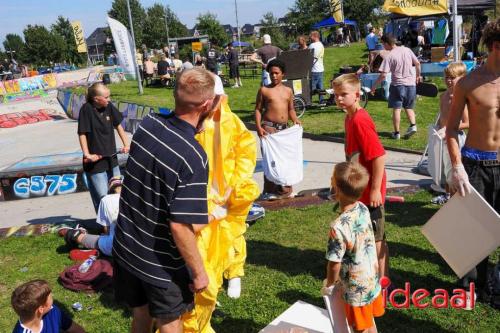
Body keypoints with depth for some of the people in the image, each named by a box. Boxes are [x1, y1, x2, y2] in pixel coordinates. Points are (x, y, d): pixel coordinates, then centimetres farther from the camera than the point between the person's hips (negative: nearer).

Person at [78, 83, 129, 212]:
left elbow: (118, 125, 11)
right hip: (95, 160, -6)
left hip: (111, 158, 6)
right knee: (102, 198, -4)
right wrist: (87, 154, -20)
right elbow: (82, 133, -14)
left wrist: (126, 144, 8)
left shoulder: (109, 107, -1)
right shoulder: (87, 109, -15)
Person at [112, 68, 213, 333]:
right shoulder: (193, 157, -29)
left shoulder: (148, 124, -10)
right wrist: (199, 272, -13)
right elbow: (181, 226, -28)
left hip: (125, 247, 5)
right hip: (161, 263, -5)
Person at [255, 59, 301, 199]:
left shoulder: (288, 91, 12)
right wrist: (258, 127, -11)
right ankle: (269, 191, 3)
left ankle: (285, 189, 23)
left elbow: (291, 109, 17)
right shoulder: (264, 90, 1)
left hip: (284, 128, 5)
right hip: (269, 127, -4)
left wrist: (295, 119, -3)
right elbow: (258, 109, 1)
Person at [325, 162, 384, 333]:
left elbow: (334, 265, -23)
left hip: (356, 289, -7)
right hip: (372, 280, 7)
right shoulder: (363, 209, -10)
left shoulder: (338, 227, -32)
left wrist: (329, 282, -4)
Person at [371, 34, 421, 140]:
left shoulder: (389, 56, -12)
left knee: (396, 109, 3)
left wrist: (374, 86, -6)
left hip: (397, 85, -5)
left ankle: (396, 132, 5)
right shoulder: (407, 50, 3)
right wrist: (418, 76, 24)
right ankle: (413, 125, 0)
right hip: (411, 84, 5)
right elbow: (417, 63, 9)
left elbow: (383, 75, -17)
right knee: (409, 107, 18)